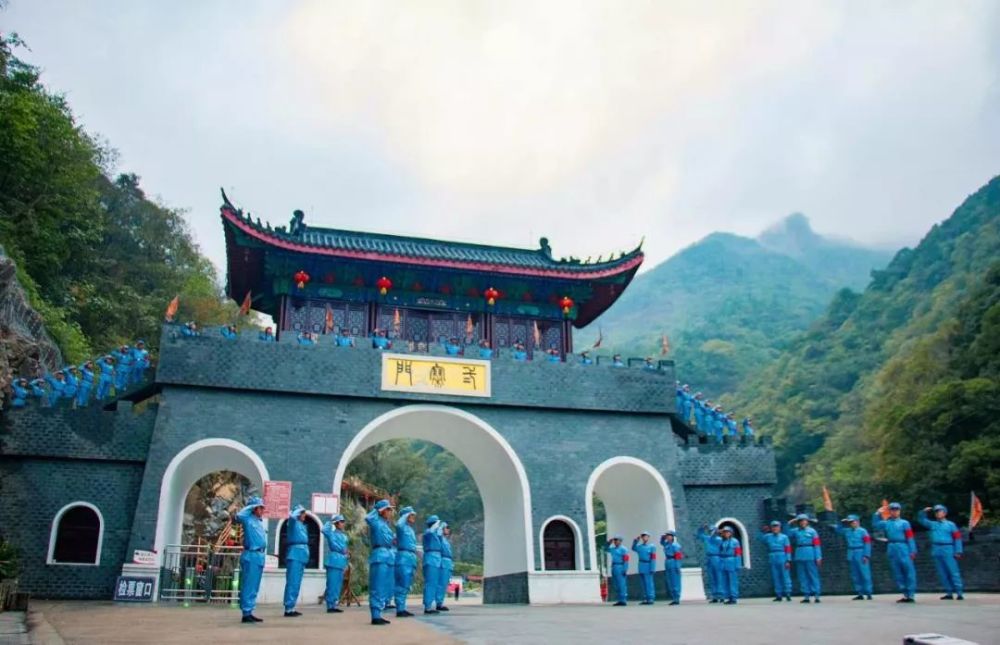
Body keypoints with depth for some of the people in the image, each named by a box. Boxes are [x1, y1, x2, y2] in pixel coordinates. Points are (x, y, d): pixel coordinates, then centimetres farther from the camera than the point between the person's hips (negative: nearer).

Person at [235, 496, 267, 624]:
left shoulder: (260, 521, 17)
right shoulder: (247, 519, -7)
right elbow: (238, 516, -28)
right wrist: (249, 507, -16)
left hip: (259, 556, 9)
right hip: (251, 556, -9)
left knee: (254, 587, 12)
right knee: (248, 586, -7)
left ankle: (249, 612, 17)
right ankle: (246, 613, -5)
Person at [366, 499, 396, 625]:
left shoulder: (386, 524, 19)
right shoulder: (376, 521, -5)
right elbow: (367, 518, -27)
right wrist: (375, 510, -13)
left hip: (389, 556, 9)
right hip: (380, 556, -9)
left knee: (386, 588, 12)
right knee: (378, 588, -9)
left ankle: (377, 615, 18)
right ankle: (375, 616, -8)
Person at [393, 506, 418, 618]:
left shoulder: (411, 529, 21)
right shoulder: (402, 527, -6)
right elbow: (398, 524, -32)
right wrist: (406, 516, -16)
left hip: (411, 558, 9)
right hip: (404, 558, -9)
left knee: (406, 585, 11)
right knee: (402, 585, -10)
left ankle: (402, 608, 15)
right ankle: (400, 610, -8)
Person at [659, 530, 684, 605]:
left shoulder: (675, 545, -11)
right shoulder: (666, 544, 13)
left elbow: (678, 557, -15)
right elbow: (661, 542, 35)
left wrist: (677, 567, -19)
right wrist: (663, 537, 15)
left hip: (673, 563, -9)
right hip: (667, 563, 9)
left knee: (675, 582, -5)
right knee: (669, 582, 10)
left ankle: (677, 599, -1)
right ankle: (673, 598, 17)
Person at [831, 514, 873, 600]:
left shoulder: (862, 531, -4)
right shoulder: (846, 531, 11)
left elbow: (867, 544, -8)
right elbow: (837, 529, 19)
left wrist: (866, 556, -15)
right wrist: (842, 523, 5)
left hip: (861, 555, -6)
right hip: (851, 556, 6)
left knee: (865, 574, -6)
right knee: (855, 576, 8)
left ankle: (868, 593, -1)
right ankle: (860, 594, 13)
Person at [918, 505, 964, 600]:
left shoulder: (950, 524, 4)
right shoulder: (932, 524, 15)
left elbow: (957, 538, 1)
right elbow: (921, 520, 20)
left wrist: (958, 552, -7)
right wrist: (924, 512, 1)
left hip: (948, 550, -4)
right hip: (936, 551, 4)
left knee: (953, 572, -6)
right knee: (942, 574, 5)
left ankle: (959, 593, -5)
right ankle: (949, 593, 11)